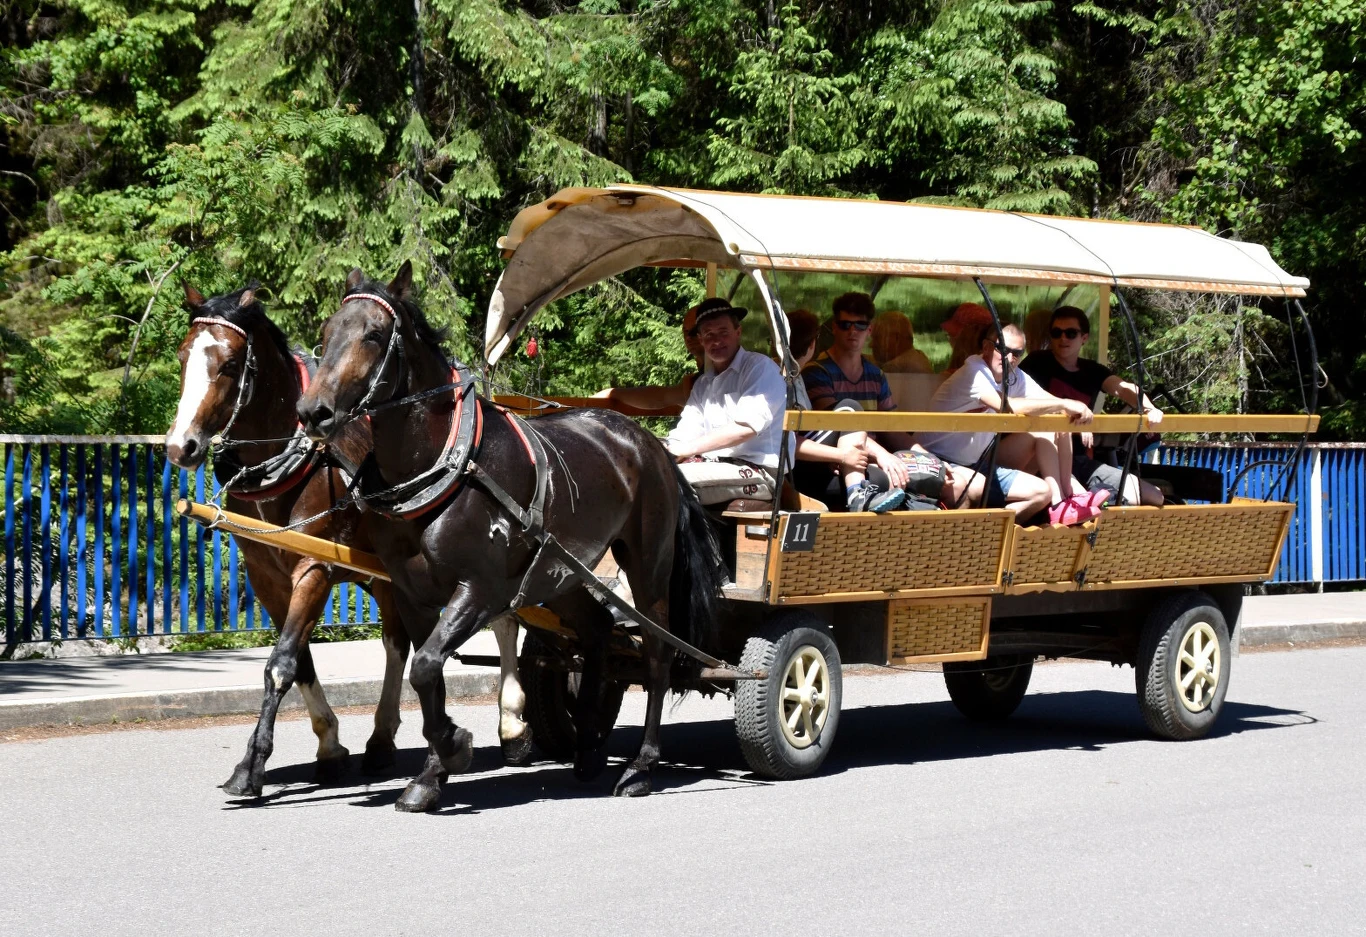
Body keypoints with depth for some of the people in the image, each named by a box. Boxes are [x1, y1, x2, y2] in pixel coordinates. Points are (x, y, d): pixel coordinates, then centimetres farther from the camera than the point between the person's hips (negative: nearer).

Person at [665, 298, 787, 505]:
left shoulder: (760, 368, -4)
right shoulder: (703, 384, 19)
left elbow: (745, 428, -16)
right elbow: (685, 434, 9)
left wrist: (686, 450, -18)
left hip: (759, 471, -7)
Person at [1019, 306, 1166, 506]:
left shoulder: (1092, 371, 13)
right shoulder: (1038, 364, 0)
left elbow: (1123, 388, -5)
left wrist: (1149, 409, -27)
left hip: (1080, 460, 6)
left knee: (1154, 497, 4)